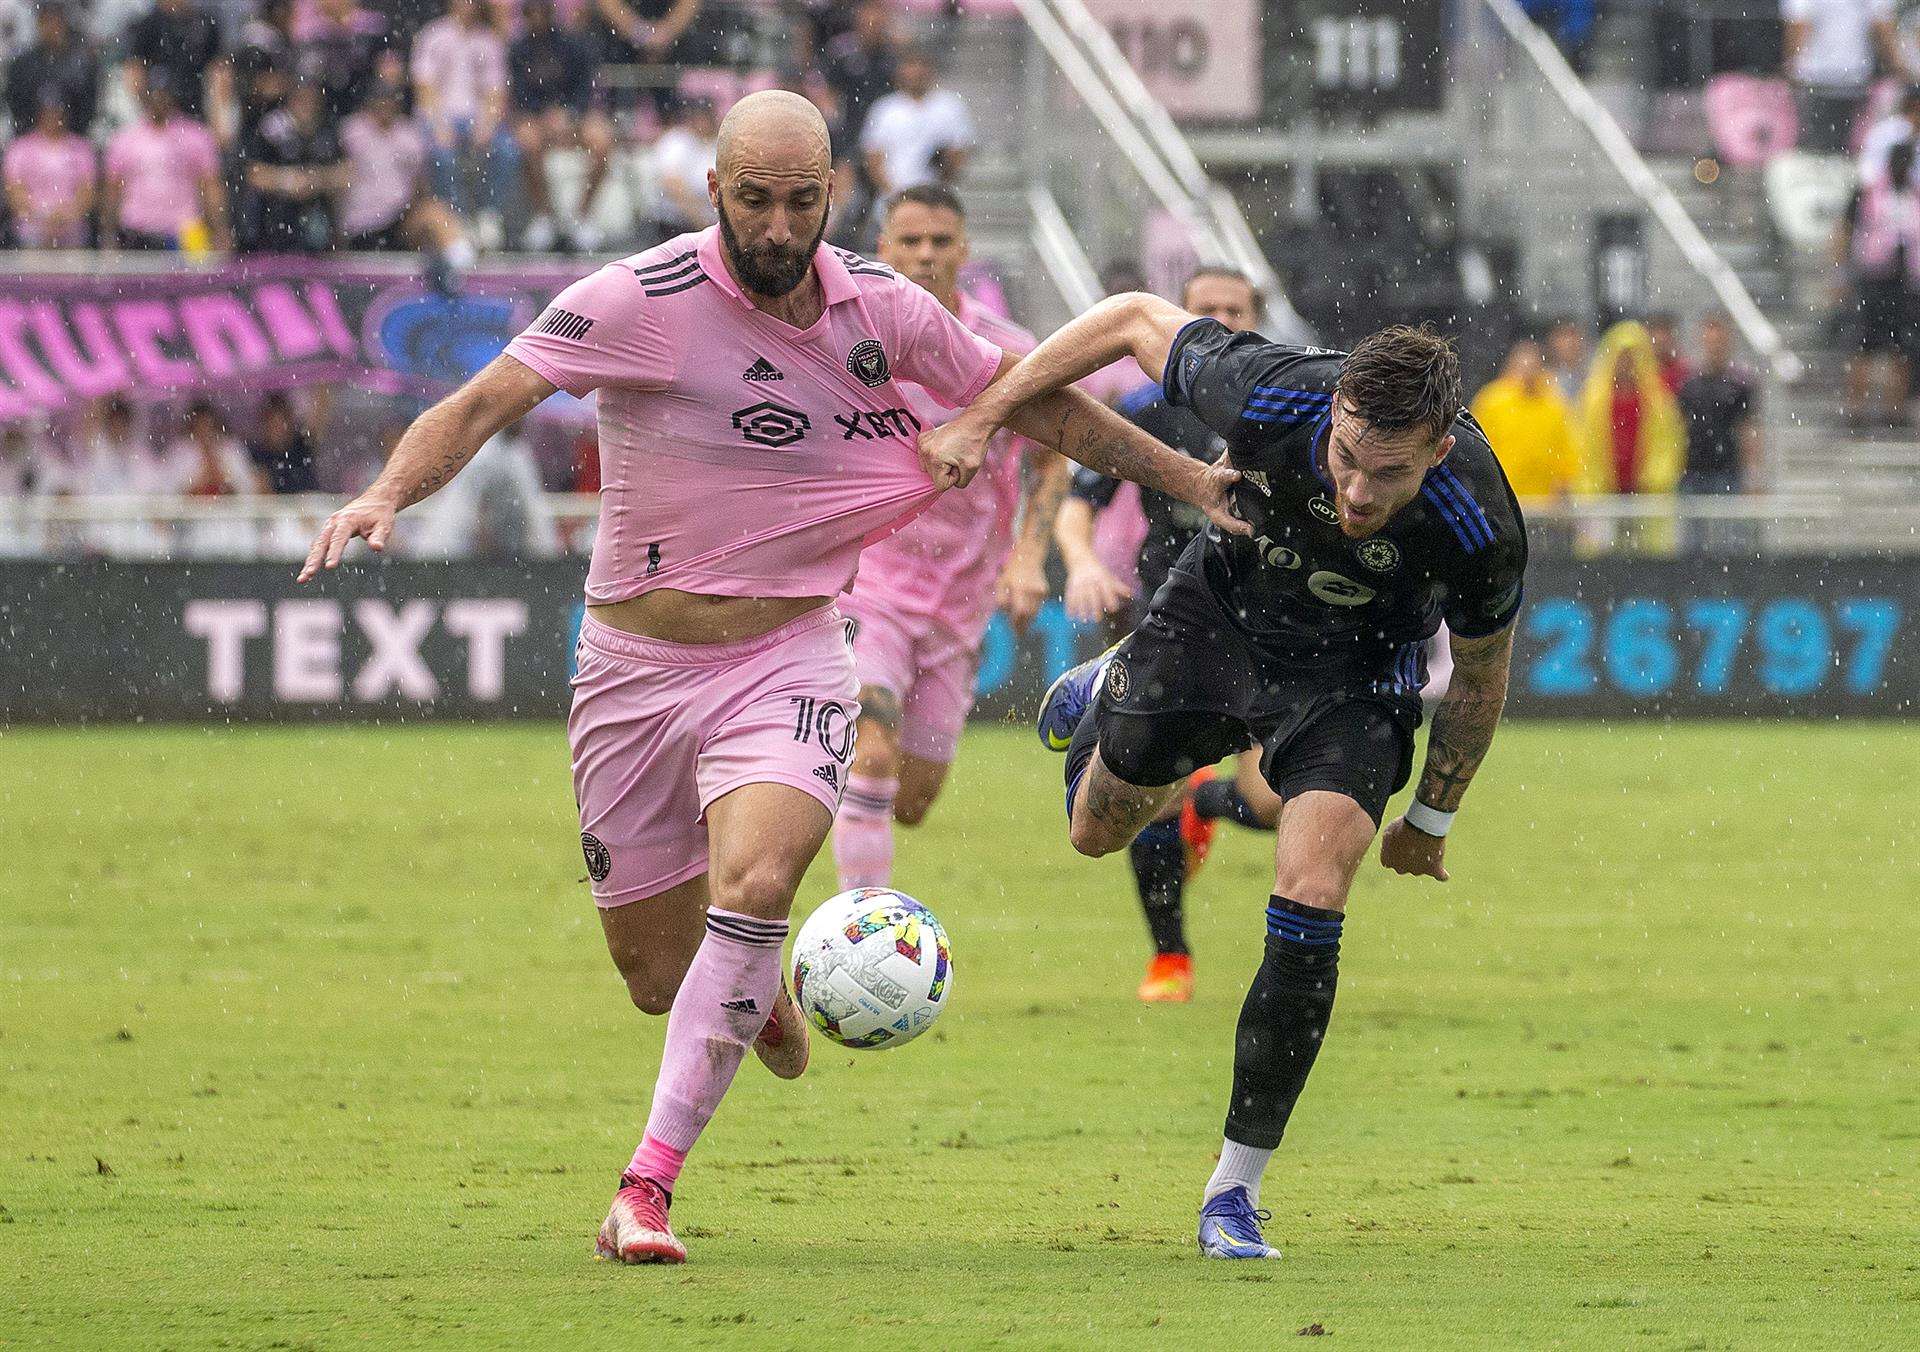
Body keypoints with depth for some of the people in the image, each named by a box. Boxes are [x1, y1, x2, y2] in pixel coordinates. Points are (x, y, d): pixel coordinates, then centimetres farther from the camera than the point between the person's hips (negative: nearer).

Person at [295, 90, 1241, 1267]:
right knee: (659, 972, 5)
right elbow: (488, 401, -20)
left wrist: (1188, 478, 18)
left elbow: (1032, 397, 13)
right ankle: (760, 992, 45)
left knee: (754, 879, -27)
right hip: (637, 668, -1)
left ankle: (650, 1182, -19)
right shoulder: (639, 302, -15)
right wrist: (389, 494, -39)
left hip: (787, 659, 1)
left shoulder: (882, 310, -2)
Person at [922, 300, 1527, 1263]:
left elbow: (1479, 673, -15)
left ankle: (1234, 1192, -8)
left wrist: (1430, 820, -1)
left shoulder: (1479, 527, -36)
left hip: (1353, 671, -2)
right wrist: (981, 415, -18)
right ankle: (1104, 688, 56)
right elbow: (1136, 317, -17)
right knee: (1098, 829, 18)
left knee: (1310, 899, -20)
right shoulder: (1271, 394, -38)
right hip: (1222, 608, 2)